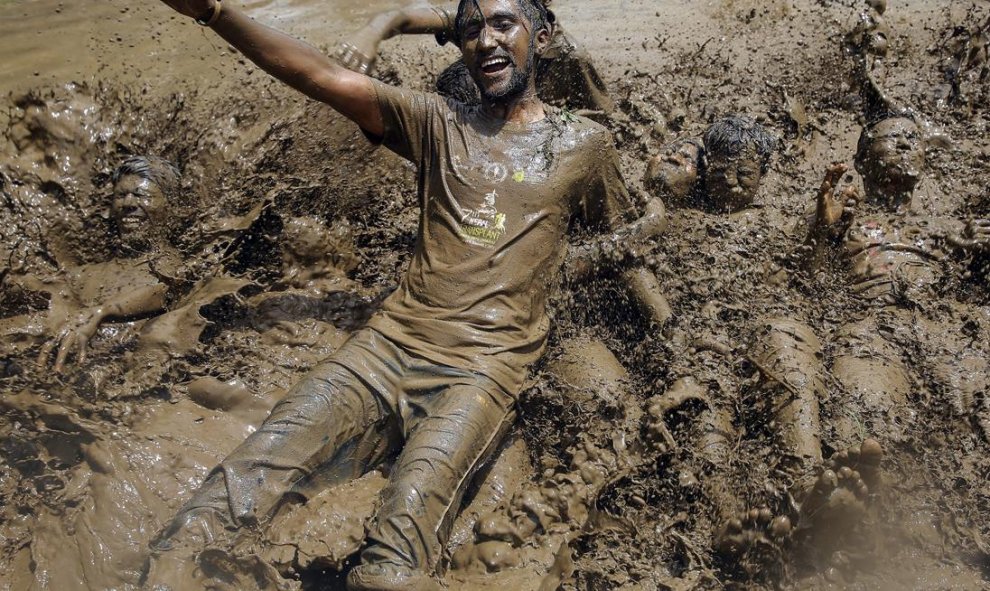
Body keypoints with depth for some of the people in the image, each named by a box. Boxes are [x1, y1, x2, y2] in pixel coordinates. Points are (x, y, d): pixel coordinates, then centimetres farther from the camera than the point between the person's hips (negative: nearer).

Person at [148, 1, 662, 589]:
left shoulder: (584, 143, 15)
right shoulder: (441, 123, 16)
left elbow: (620, 237, 30)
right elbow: (329, 78, 5)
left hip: (484, 364, -2)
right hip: (390, 341, 3)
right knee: (243, 484, -18)